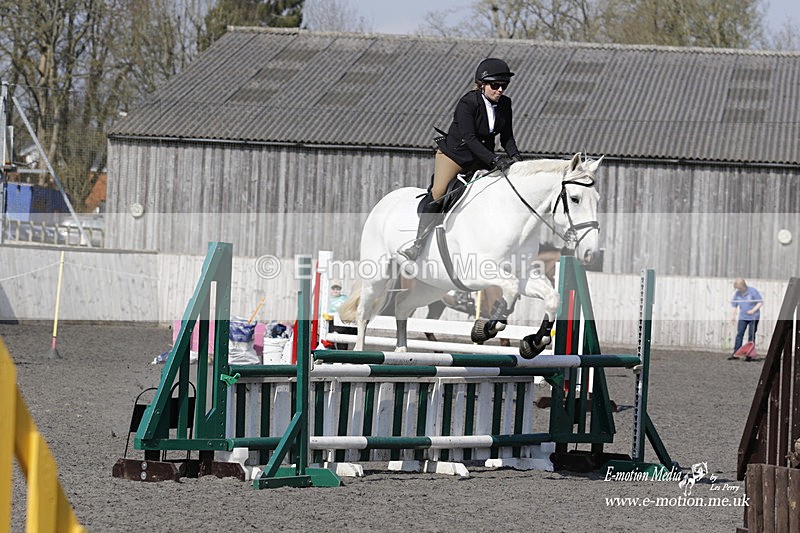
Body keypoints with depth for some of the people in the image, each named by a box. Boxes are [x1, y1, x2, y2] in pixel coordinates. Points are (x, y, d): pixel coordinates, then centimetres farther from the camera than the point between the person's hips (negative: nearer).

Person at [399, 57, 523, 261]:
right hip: (454, 154, -6)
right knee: (437, 194, -18)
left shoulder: (505, 104, -5)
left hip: (482, 159, 6)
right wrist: (495, 160, -40)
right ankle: (418, 243, -12)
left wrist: (514, 155, -20)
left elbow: (507, 137, 1)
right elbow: (469, 138, -31)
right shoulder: (468, 103, -23)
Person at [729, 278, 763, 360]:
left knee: (751, 336, 0)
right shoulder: (737, 293, 0)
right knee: (739, 334, -3)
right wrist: (733, 315, 7)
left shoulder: (752, 291, -12)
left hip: (753, 317, -3)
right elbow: (734, 304, 14)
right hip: (742, 317, 3)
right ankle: (735, 354, -4)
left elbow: (761, 302, -9)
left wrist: (753, 310, -19)